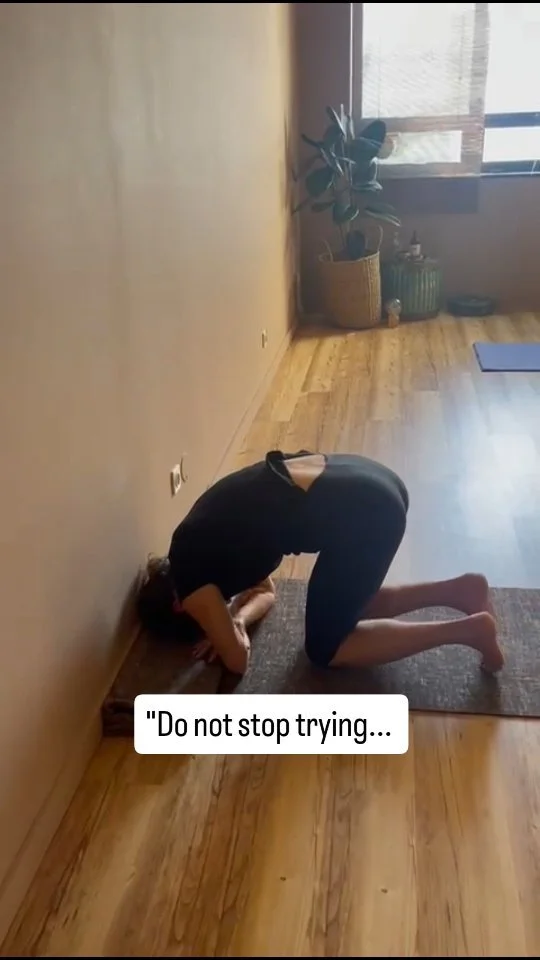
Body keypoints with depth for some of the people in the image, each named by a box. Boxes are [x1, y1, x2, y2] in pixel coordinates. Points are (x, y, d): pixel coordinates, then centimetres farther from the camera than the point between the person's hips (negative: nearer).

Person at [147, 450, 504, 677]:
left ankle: (467, 630, 6)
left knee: (325, 647, 11)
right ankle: (458, 589, 17)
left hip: (359, 513, -10)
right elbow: (266, 590, 35)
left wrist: (230, 624, 23)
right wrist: (237, 620, 15)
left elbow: (238, 660, 4)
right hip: (371, 486, 10)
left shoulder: (189, 574, 0)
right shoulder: (202, 544, 24)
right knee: (341, 608, 27)